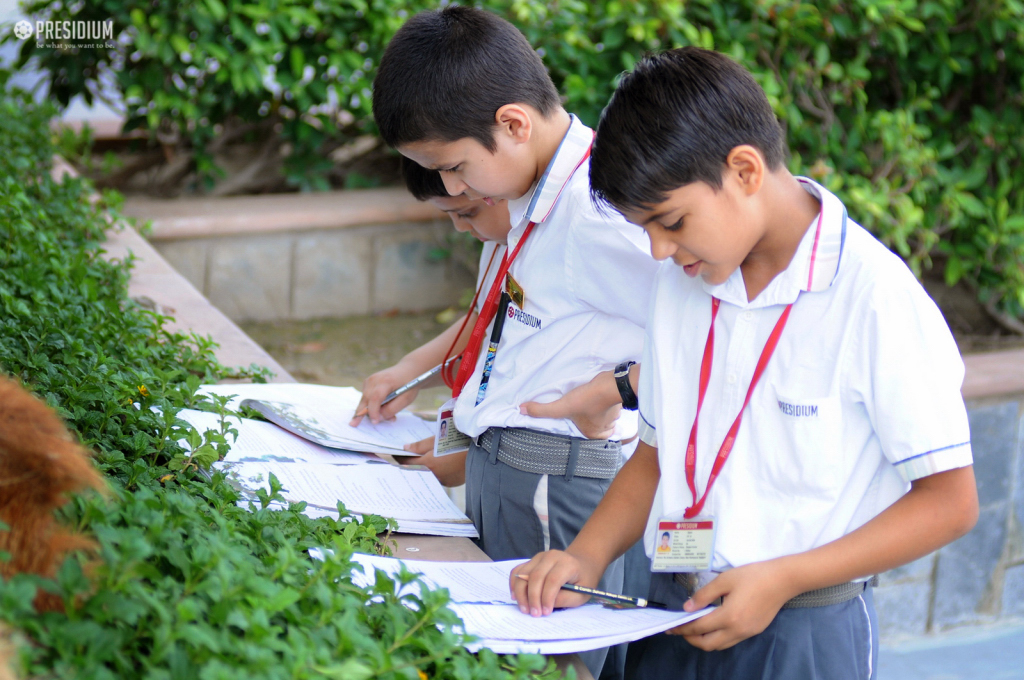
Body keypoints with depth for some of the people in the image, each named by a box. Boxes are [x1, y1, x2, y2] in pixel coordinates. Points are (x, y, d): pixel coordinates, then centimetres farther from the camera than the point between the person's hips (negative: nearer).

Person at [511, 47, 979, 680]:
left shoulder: (876, 297, -15)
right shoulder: (680, 283, 5)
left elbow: (949, 502, -12)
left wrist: (782, 578, -18)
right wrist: (587, 558, -2)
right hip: (670, 620, 5)